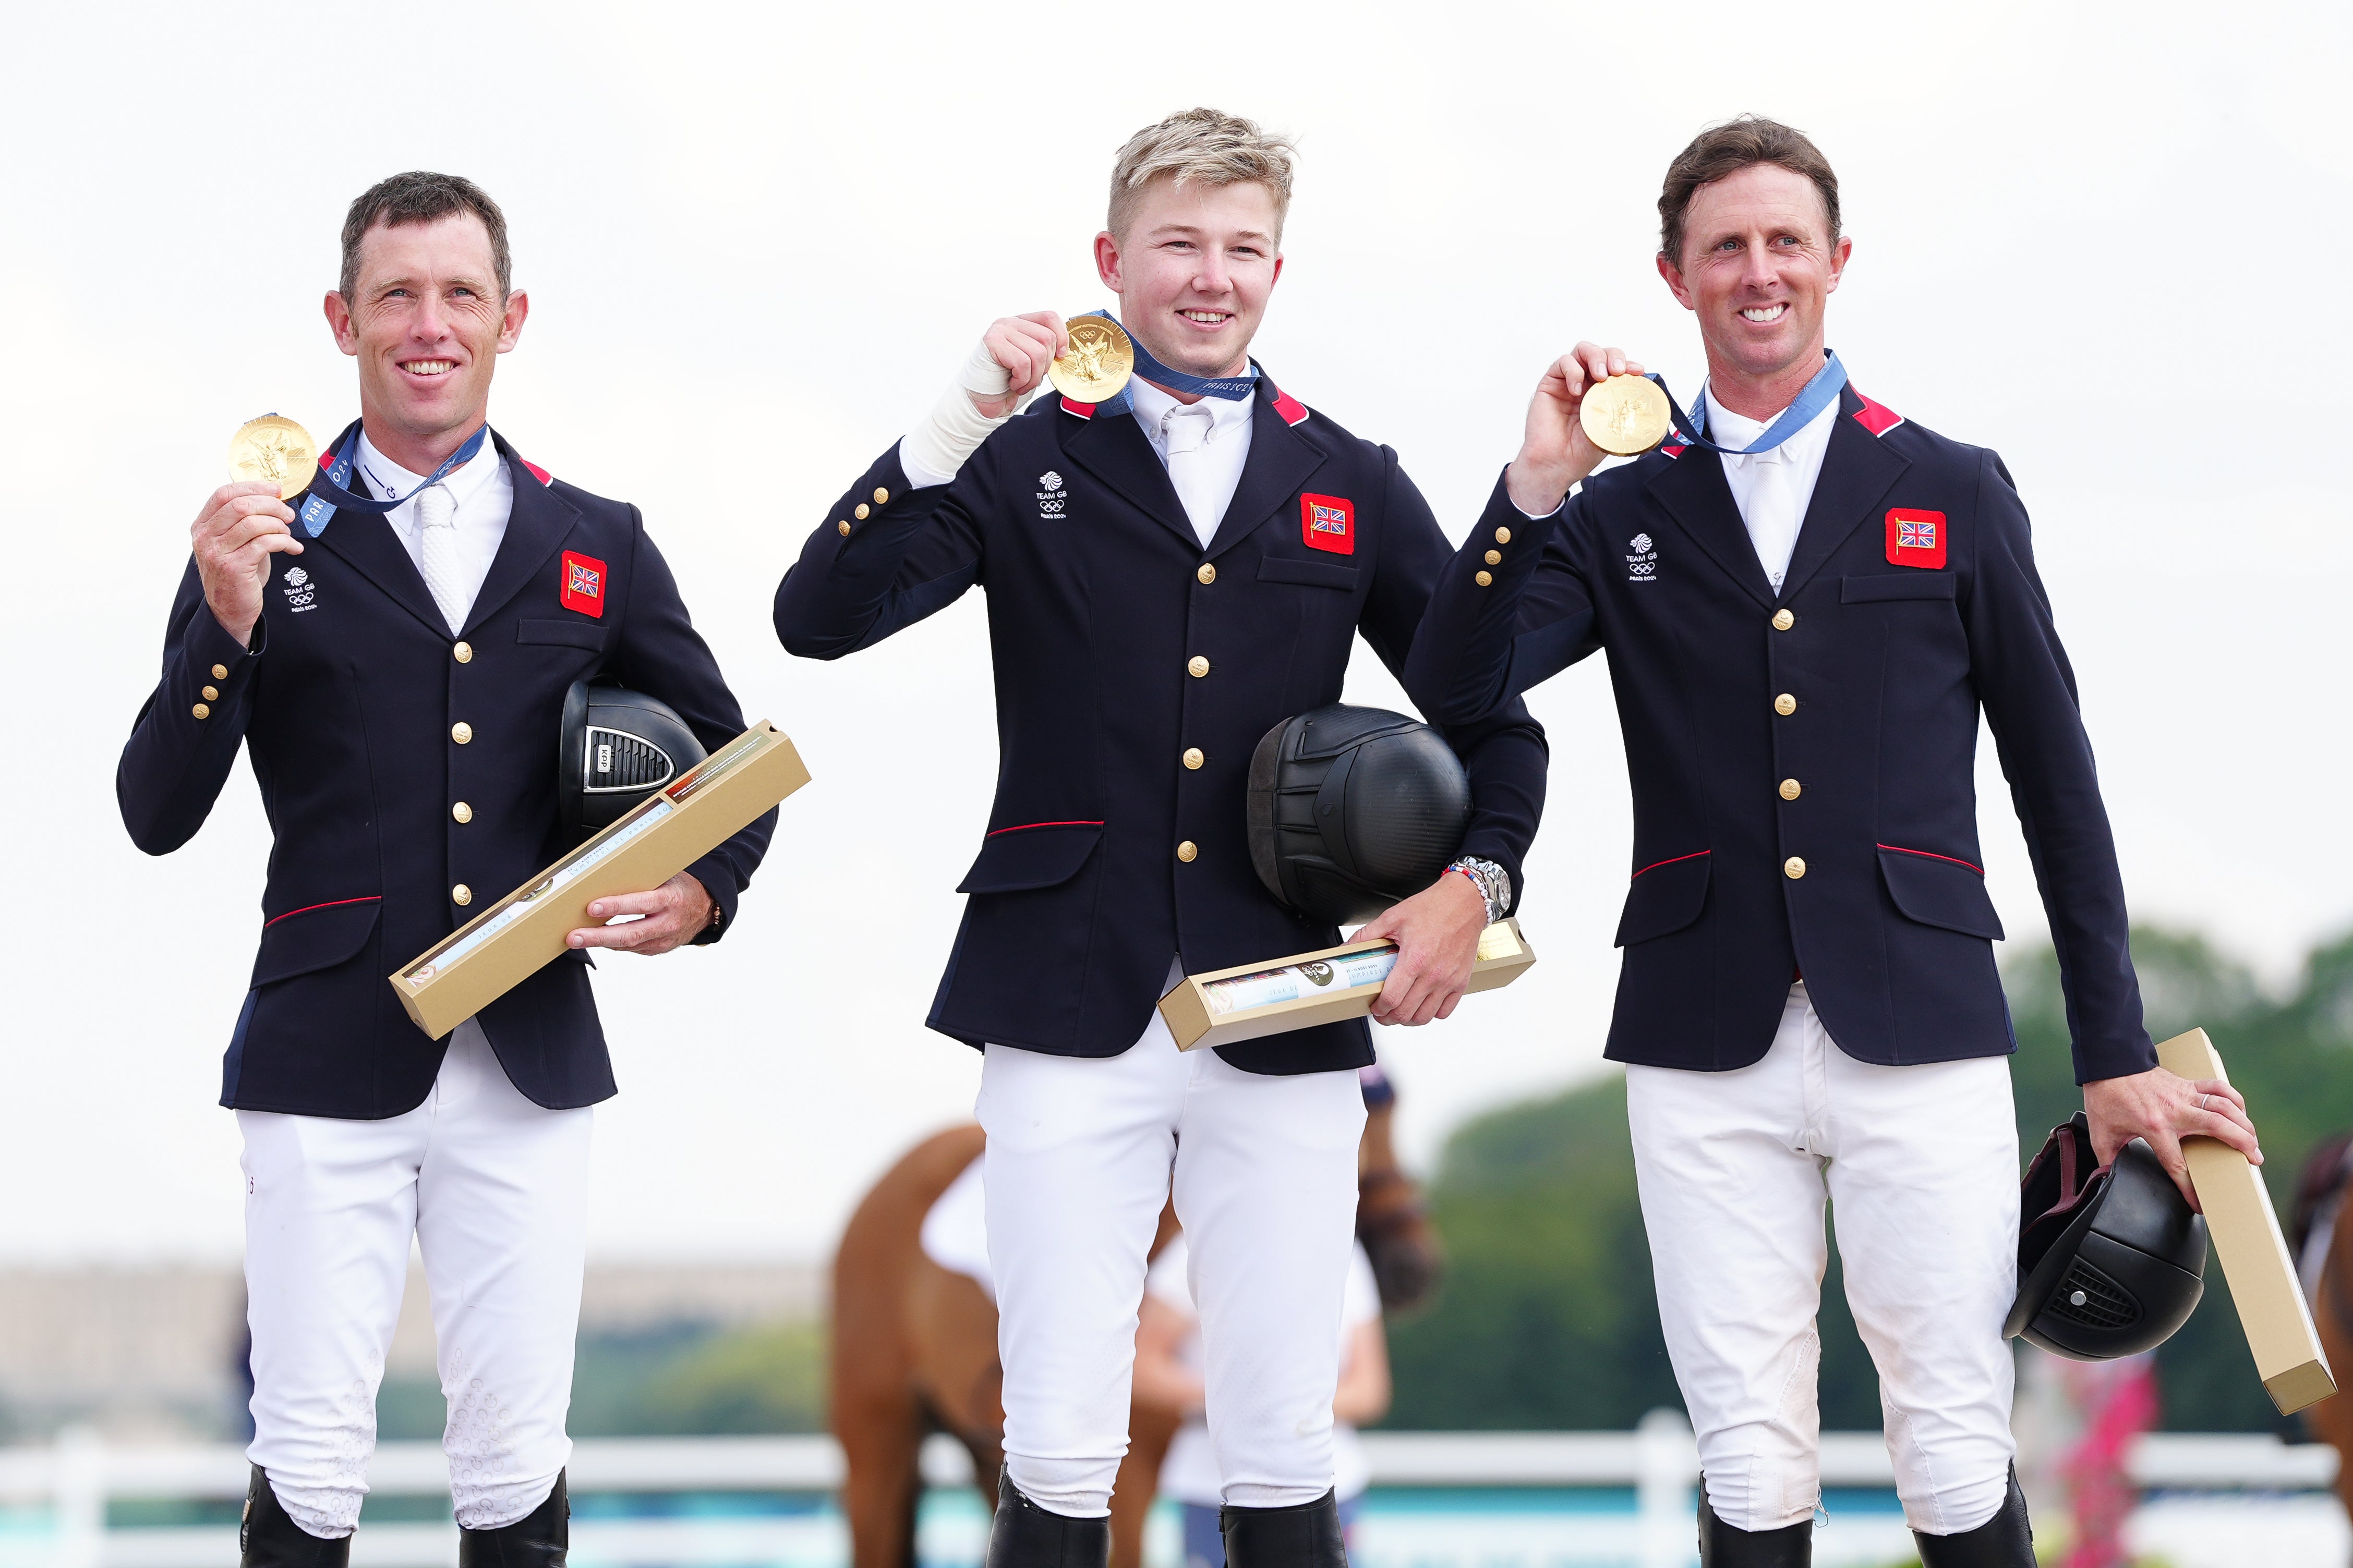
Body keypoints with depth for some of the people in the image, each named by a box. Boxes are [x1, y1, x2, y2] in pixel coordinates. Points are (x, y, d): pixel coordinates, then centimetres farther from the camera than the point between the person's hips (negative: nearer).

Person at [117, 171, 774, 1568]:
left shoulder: (598, 547, 10)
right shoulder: (268, 542, 4)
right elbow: (157, 818, 0)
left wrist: (703, 897, -1)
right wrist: (227, 624, -15)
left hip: (530, 1068, 2)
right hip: (330, 1066, -2)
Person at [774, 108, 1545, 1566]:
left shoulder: (1353, 486, 12)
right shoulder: (1025, 463, 7)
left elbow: (1494, 719, 17)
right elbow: (819, 616, -6)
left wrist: (1477, 878, -2)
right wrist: (958, 424, -15)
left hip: (1284, 1023, 2)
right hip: (1073, 1012, -2)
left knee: (1286, 1450, 4)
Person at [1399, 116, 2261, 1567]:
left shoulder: (1956, 493, 9)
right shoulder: (1623, 512, 12)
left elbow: (2055, 778, 10)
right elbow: (1454, 686, -1)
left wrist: (2117, 1054, 8)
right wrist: (1537, 489, -13)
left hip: (1920, 1031, -1)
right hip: (1709, 1047, 1)